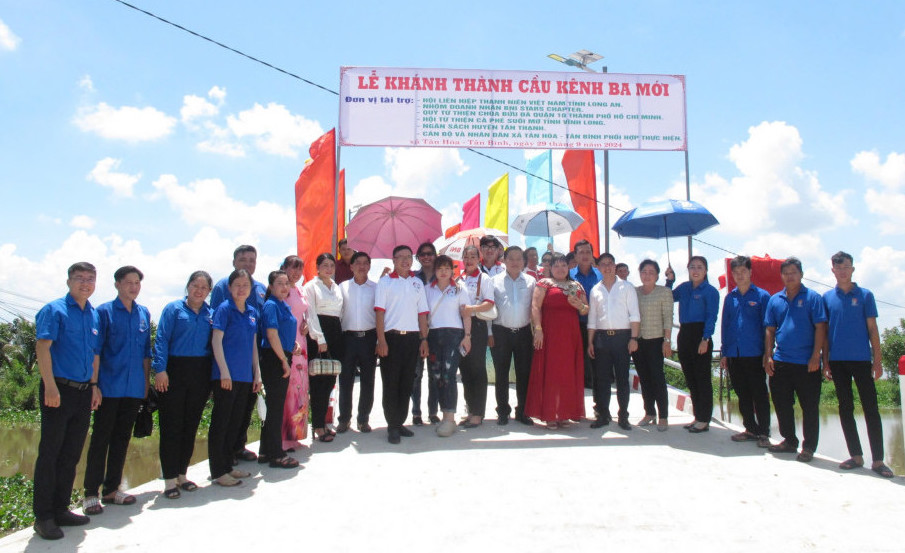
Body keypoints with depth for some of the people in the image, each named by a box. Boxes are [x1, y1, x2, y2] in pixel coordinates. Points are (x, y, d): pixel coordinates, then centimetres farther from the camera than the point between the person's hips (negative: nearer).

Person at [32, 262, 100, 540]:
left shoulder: (94, 315, 14)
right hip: (59, 391, -6)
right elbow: (42, 347, -14)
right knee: (50, 453, -1)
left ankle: (60, 509, 23)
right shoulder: (54, 310, -6)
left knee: (71, 455, 12)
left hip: (84, 392, 6)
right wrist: (50, 386, -21)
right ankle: (43, 516, 8)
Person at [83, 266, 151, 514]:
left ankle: (112, 489, 21)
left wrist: (146, 382, 13)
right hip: (109, 388, -4)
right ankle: (91, 493, 8)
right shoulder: (104, 312, -3)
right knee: (101, 438, 1)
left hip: (134, 388, 5)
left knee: (122, 438, 11)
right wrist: (94, 383, -9)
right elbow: (95, 351, -5)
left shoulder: (144, 313, 11)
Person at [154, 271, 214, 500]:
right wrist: (160, 369, -16)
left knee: (191, 425, 11)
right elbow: (161, 340, -6)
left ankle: (182, 474, 22)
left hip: (200, 375, 4)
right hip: (175, 372, -4)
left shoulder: (211, 314, 10)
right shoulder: (174, 309, -1)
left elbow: (213, 344, 11)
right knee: (171, 426, 0)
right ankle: (170, 479, 7)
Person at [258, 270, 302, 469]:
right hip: (273, 358, -9)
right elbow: (272, 334, -20)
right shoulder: (271, 305, -12)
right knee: (275, 406, -3)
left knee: (274, 406, 14)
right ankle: (276, 455, 4)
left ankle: (266, 452, 24)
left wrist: (295, 344, 7)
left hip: (282, 358, 9)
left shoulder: (285, 306, 14)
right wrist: (284, 360, -17)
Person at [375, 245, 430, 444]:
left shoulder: (418, 283, 14)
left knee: (406, 383, 8)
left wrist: (424, 339, 4)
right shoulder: (385, 282, 4)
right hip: (392, 337, -3)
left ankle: (400, 422, 17)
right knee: (390, 383, -1)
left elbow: (422, 313, 12)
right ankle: (392, 426, 5)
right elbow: (380, 312, -3)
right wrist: (381, 341, -11)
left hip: (412, 337, 4)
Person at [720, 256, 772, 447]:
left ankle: (764, 433, 10)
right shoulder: (730, 298, 10)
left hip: (754, 354, -4)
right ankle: (750, 428, 23)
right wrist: (724, 353, 9)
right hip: (734, 354, 4)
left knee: (759, 394, 2)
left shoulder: (761, 296, -1)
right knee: (742, 394, 12)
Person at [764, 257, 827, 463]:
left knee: (810, 407, 3)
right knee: (781, 404, 11)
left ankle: (809, 447, 13)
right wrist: (768, 356, 4)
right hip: (780, 361, 4)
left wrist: (815, 356, -12)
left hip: (806, 363, -4)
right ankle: (789, 440, 26)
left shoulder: (812, 297, -2)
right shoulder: (775, 300, 10)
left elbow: (820, 328, -6)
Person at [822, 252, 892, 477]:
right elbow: (824, 331, 9)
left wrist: (877, 360, -3)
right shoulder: (827, 297, 7)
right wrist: (825, 361, 5)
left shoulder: (865, 295, 3)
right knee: (845, 408, 7)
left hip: (861, 359, -2)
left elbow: (872, 329, 2)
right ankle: (856, 456, 16)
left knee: (870, 408, -1)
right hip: (837, 360, 2)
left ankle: (878, 460, 3)